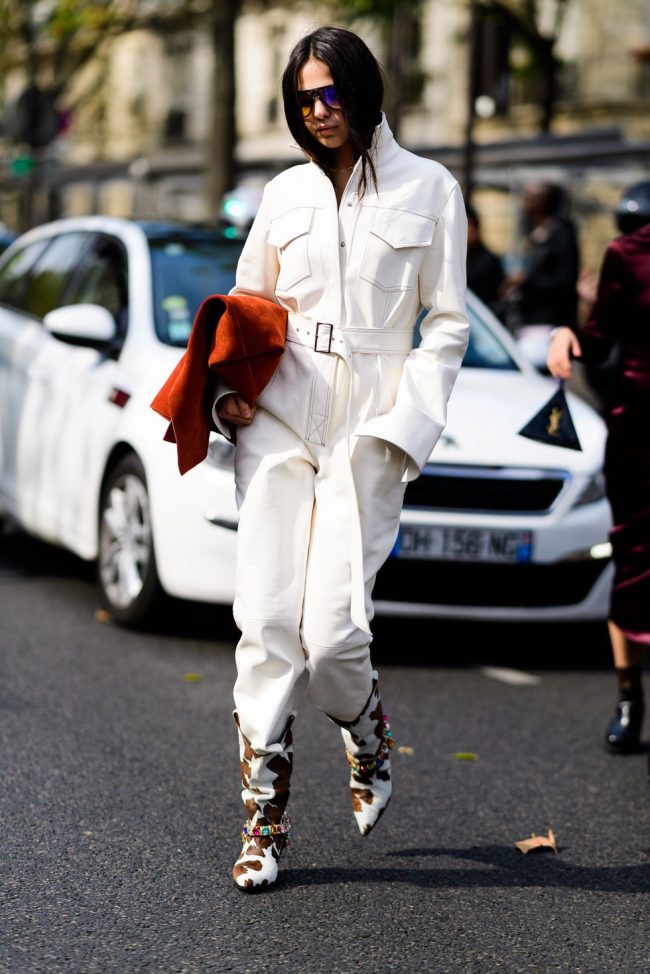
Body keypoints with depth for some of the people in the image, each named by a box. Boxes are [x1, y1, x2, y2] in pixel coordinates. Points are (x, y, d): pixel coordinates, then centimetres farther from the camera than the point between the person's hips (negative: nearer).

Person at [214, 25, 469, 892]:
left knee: (330, 629, -10)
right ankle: (265, 818, 5)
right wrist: (229, 391, 2)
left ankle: (369, 736, 25)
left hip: (368, 429, -3)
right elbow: (246, 305, 20)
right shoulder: (286, 194, 14)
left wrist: (403, 423, -8)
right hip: (278, 422, 3)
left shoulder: (428, 190, 5)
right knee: (265, 624, -4)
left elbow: (448, 323, 4)